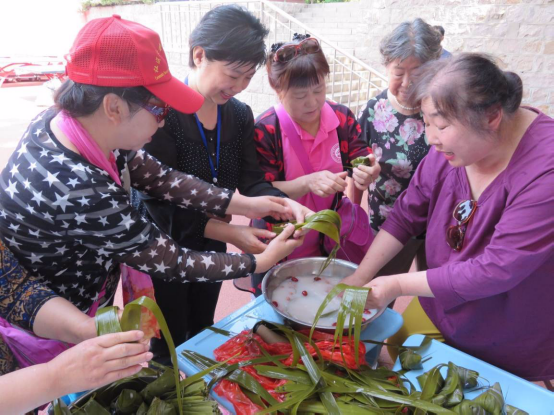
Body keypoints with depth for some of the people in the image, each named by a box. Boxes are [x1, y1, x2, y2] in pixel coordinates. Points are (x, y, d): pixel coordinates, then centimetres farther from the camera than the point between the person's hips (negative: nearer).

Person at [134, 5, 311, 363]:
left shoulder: (240, 114, -3)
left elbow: (252, 181, -8)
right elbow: (160, 201, -26)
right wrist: (228, 232, -33)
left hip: (212, 248, 6)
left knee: (203, 331, 26)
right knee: (170, 340, 14)